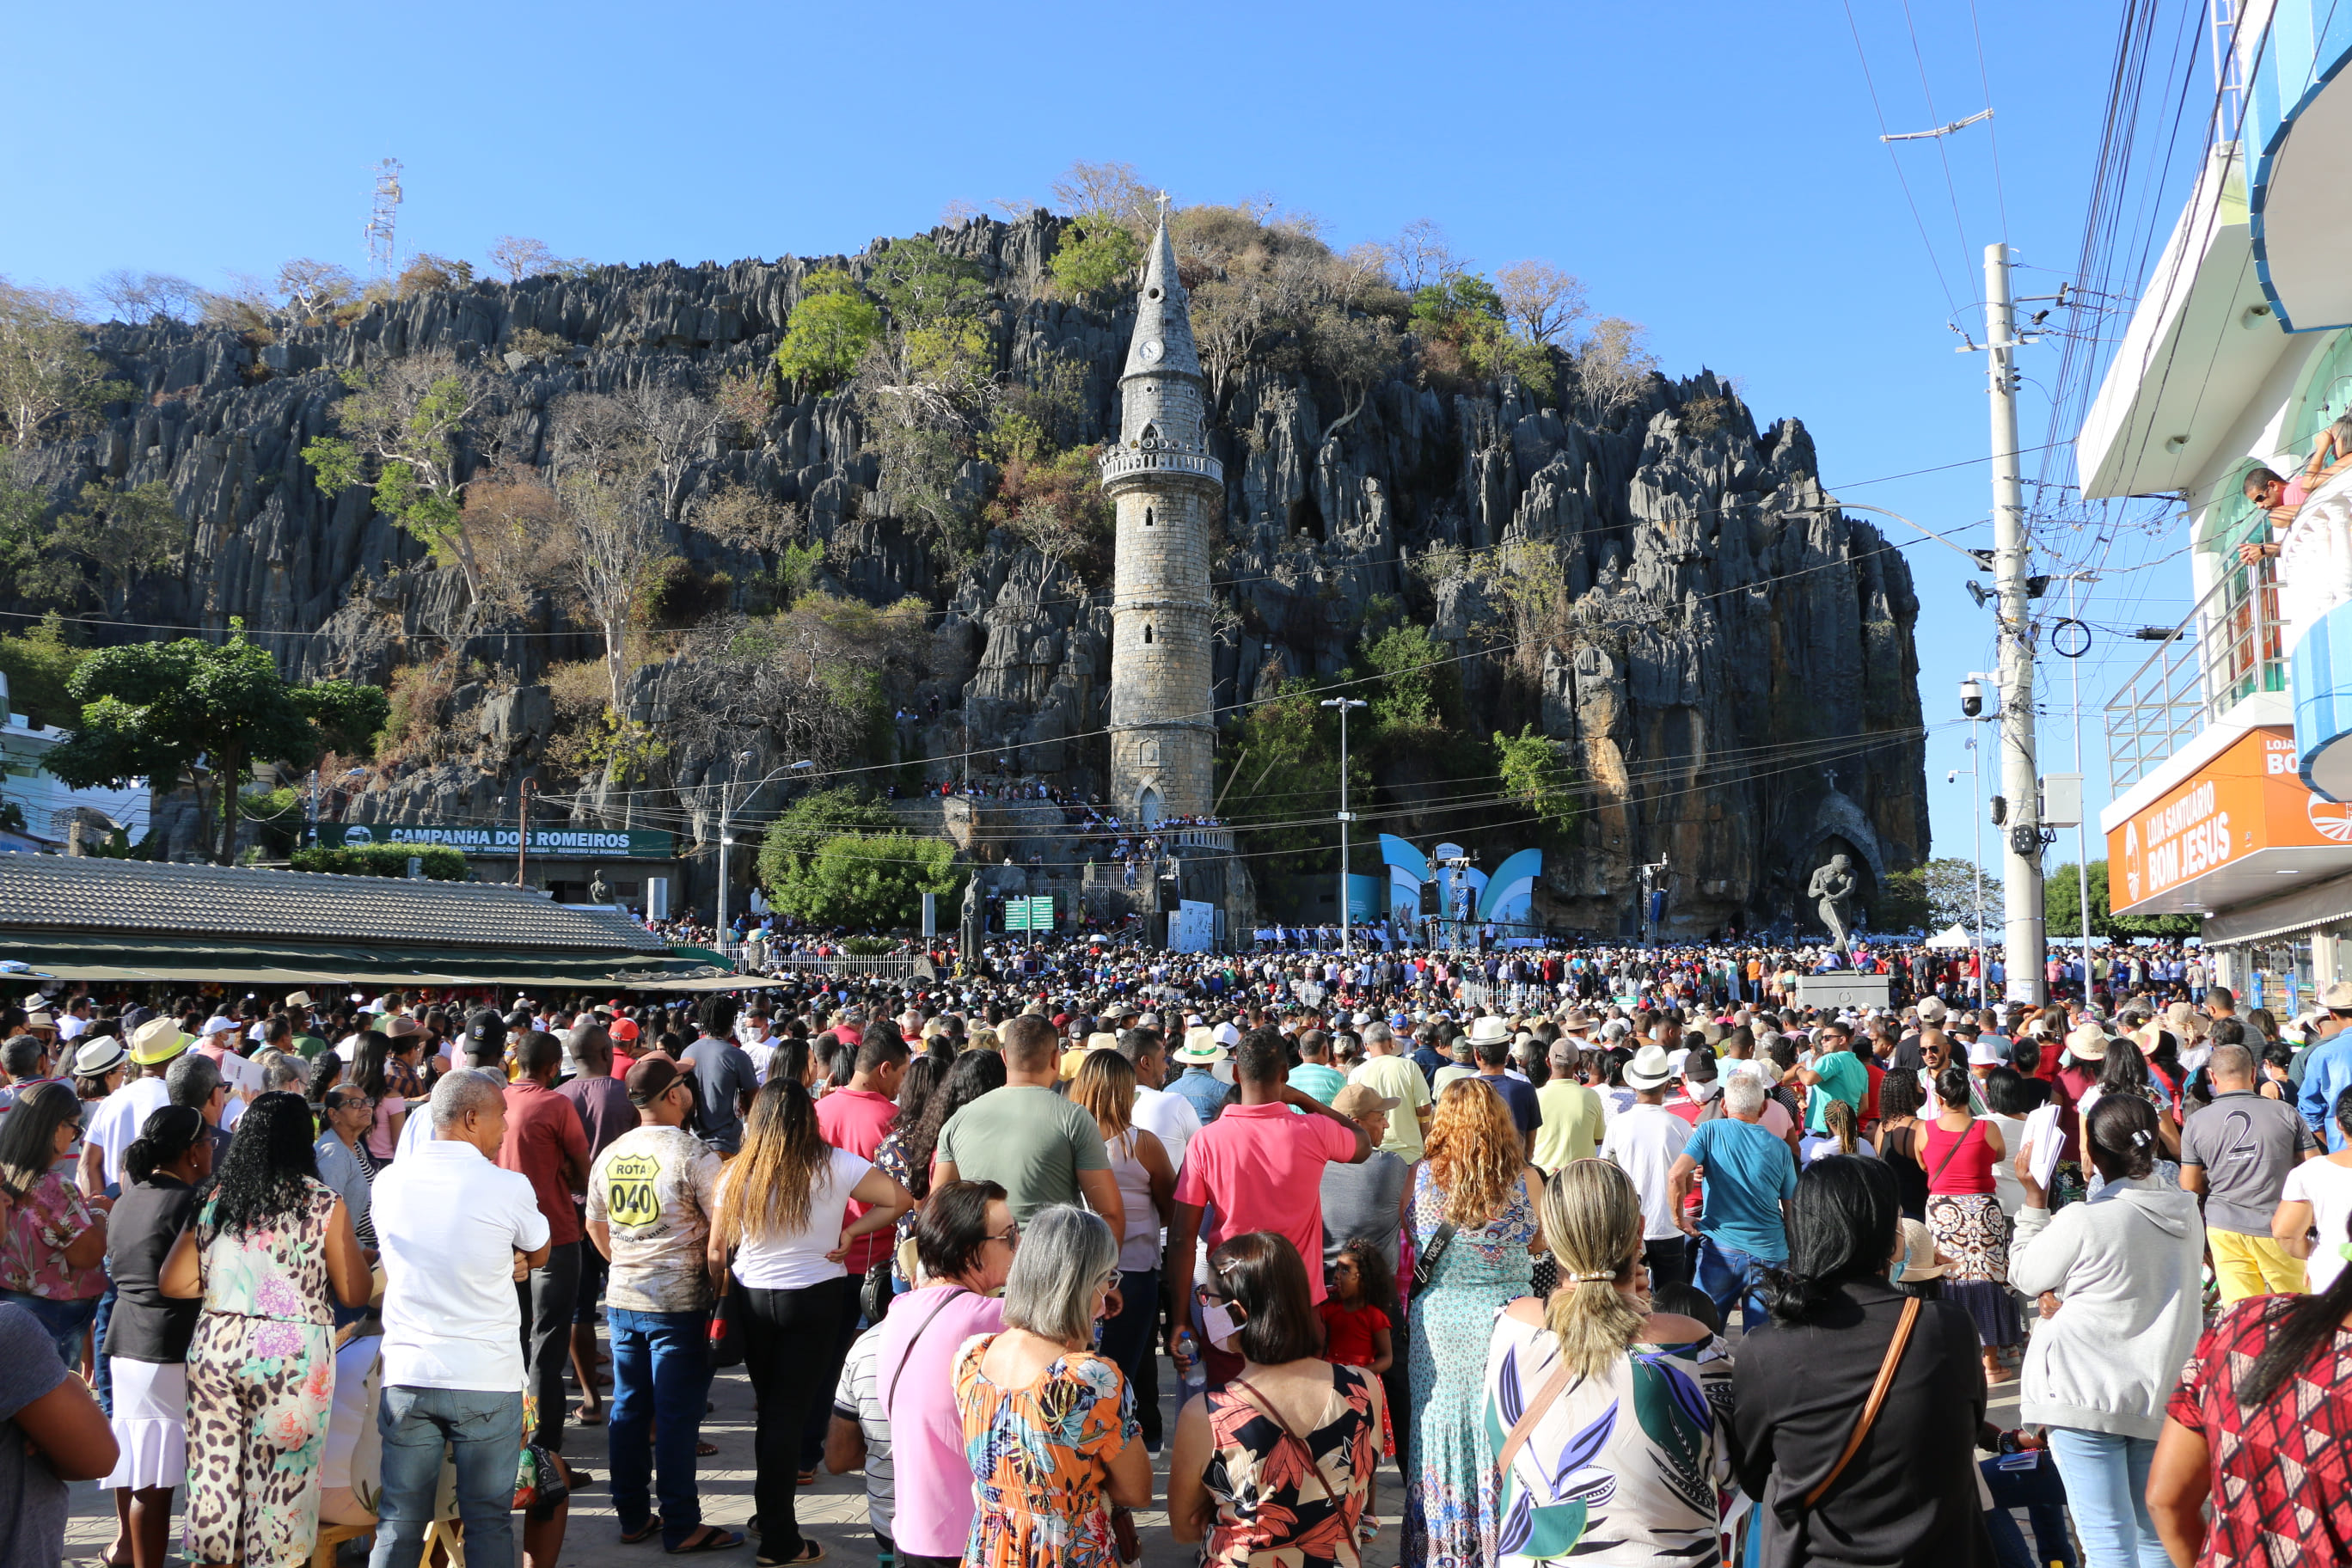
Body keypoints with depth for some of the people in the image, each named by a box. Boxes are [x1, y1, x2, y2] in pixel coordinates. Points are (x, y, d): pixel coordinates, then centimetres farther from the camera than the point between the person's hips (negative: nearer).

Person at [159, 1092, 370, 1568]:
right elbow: (355, 1294, -6)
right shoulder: (322, 1202, -8)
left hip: (214, 1346, 4)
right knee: (277, 1489, 5)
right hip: (290, 1358, -4)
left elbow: (173, 1282, 7)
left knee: (213, 1476, 15)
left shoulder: (213, 1196, 3)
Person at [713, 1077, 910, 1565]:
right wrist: (850, 1230, -5)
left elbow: (717, 1251, 1)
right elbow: (899, 1199, -13)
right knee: (790, 1412, 4)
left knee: (769, 1408, 18)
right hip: (814, 1299, -2)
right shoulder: (833, 1165, -10)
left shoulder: (738, 1173, -4)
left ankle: (772, 1515, 29)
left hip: (751, 1299, 2)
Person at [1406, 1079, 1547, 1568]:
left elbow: (1412, 1237, 5)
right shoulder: (1525, 1179, -9)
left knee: (1443, 1425, 12)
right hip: (1506, 1313, 0)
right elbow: (1539, 1244, 5)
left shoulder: (1422, 1176, -9)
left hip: (1438, 1316, 1)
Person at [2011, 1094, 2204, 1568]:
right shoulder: (2186, 1212, 3)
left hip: (2087, 1396, -6)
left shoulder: (2083, 1222, -17)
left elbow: (2025, 1276, -1)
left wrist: (2034, 1198, 0)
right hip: (2161, 1395, 6)